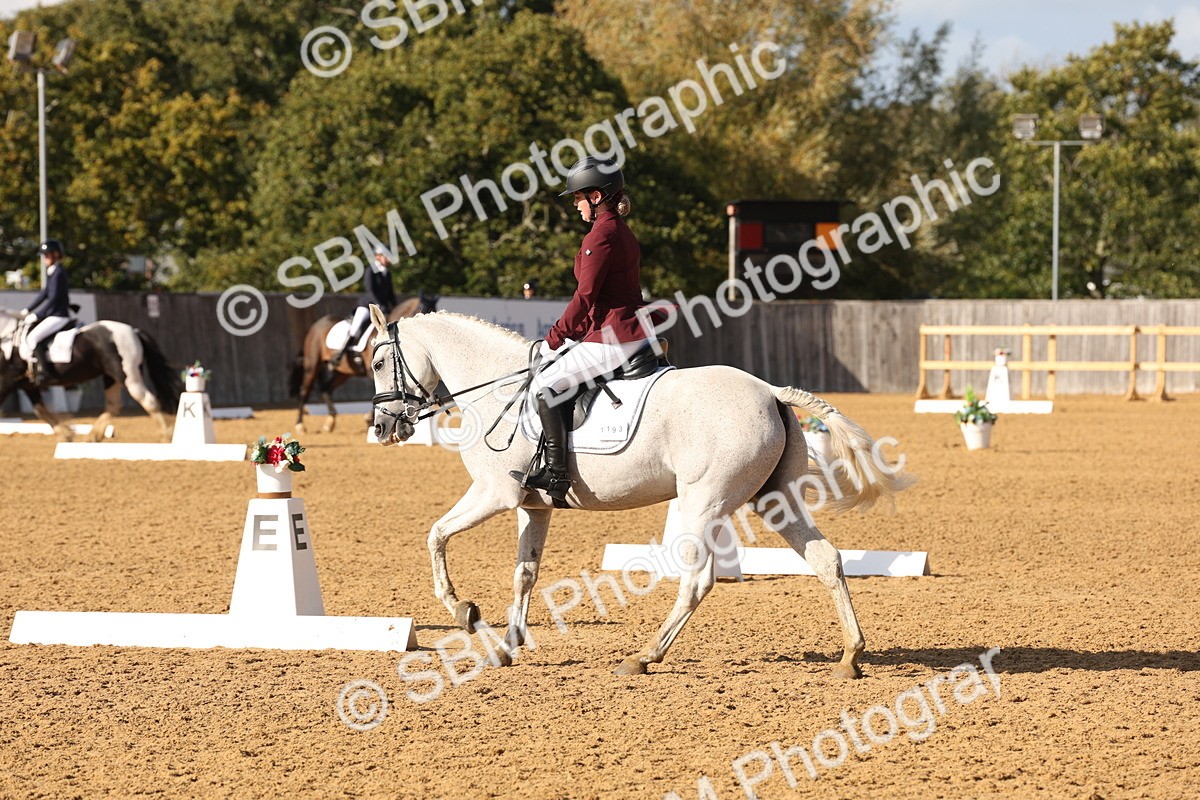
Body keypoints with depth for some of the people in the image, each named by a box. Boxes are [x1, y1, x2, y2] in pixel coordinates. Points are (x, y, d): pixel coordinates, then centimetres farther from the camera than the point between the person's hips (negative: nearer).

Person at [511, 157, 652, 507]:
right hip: (630, 331, 11)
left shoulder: (601, 235, -15)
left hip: (613, 339, -11)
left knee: (546, 382, -11)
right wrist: (568, 336, 18)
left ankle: (556, 473, -16)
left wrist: (555, 339, -9)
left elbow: (585, 297, -18)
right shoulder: (624, 233, 16)